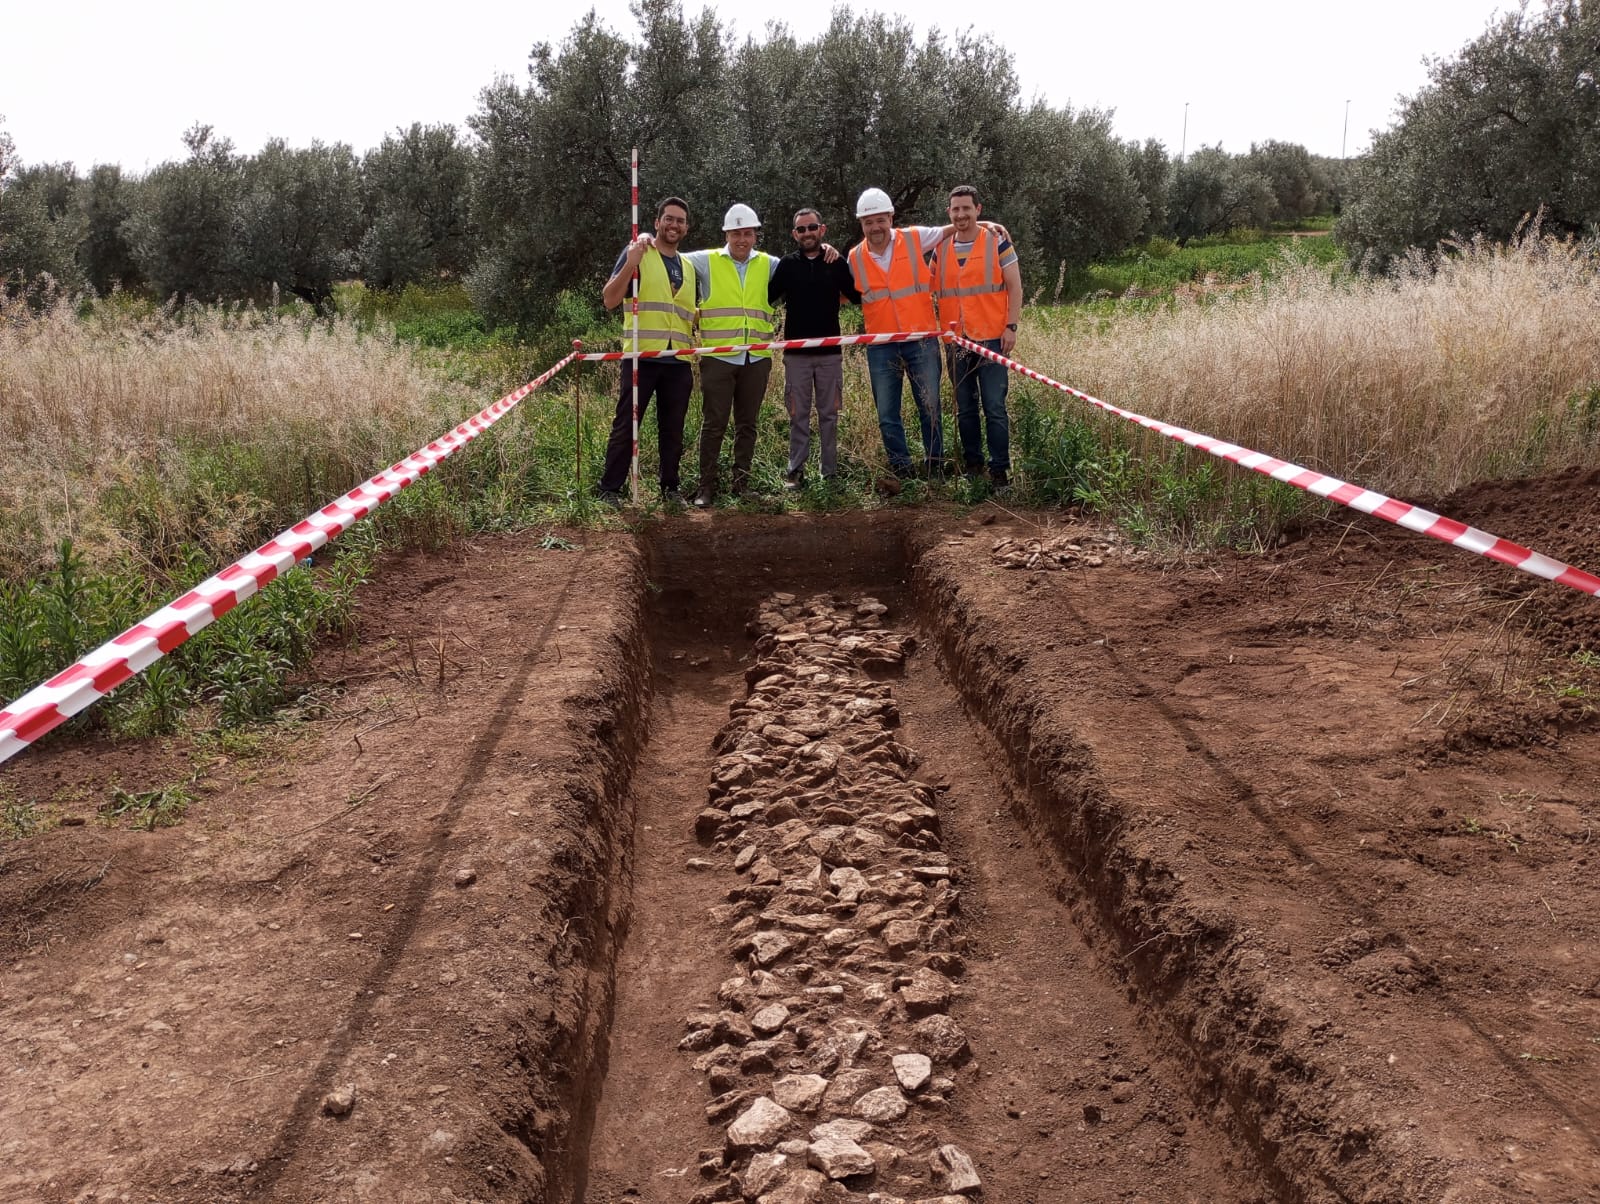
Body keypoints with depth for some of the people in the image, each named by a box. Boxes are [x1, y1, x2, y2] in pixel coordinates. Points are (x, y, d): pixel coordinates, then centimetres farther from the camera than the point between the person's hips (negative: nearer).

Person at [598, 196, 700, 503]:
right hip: (641, 356, -5)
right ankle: (610, 489, 2)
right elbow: (610, 300, -7)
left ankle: (670, 487, 18)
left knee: (673, 429, 9)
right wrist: (630, 263, -17)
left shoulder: (690, 266, 17)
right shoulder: (637, 254, 1)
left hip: (679, 362, 5)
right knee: (626, 425, -3)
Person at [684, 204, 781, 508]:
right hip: (718, 357, -2)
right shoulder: (707, 261, 6)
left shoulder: (769, 265, 11)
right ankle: (706, 486, 5)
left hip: (756, 359, 2)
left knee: (747, 424, 9)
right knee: (714, 424, -2)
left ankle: (741, 483, 18)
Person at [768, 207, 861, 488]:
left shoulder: (837, 263, 5)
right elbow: (766, 297, 4)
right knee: (798, 415, 3)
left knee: (829, 414, 5)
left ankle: (830, 471, 12)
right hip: (796, 353, 0)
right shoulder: (787, 264, 5)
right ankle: (796, 470, 9)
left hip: (830, 352, 0)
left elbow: (857, 297, 8)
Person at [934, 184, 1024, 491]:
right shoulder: (941, 250, 10)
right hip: (955, 342, 4)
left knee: (994, 408, -5)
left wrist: (1011, 326, -8)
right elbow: (932, 291, 16)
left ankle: (1000, 470, 1)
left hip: (992, 338, -3)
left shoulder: (997, 243, 0)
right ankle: (972, 466, 21)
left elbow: (1014, 287, 0)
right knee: (965, 409, 10)